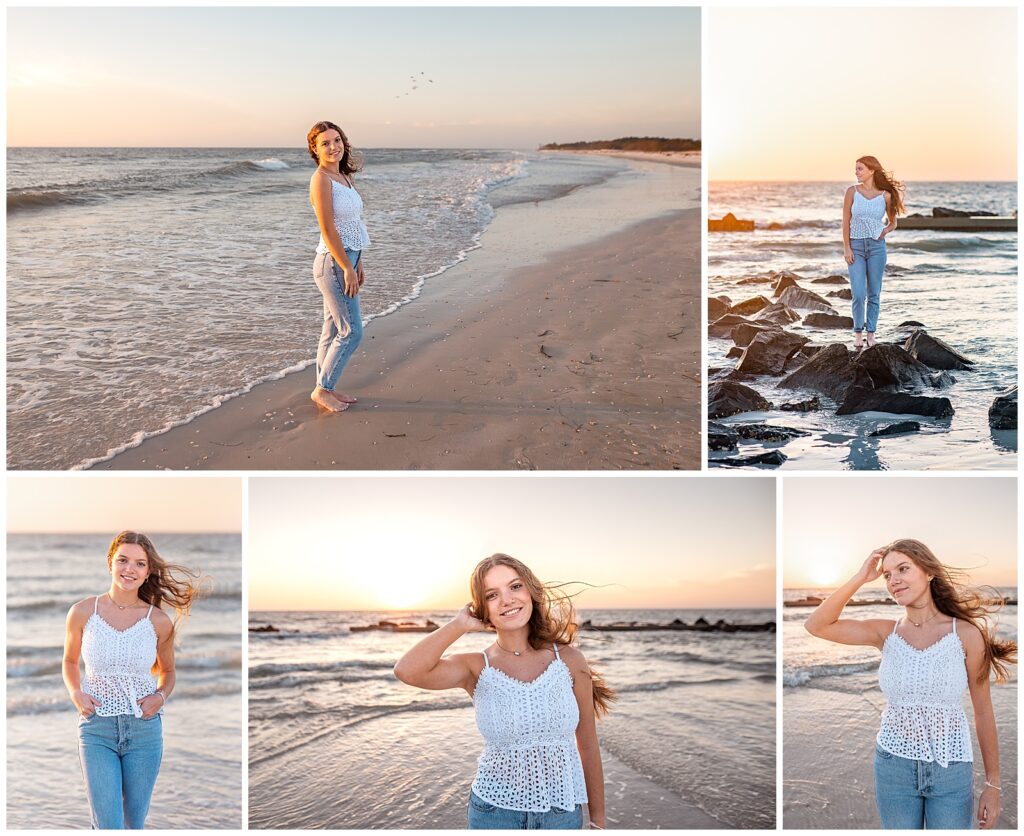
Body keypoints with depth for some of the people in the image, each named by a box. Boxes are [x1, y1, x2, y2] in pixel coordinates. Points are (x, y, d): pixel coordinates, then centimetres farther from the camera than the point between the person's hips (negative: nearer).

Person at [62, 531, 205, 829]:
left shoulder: (159, 621, -2)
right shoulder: (83, 612, -2)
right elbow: (70, 661, 15)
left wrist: (160, 697, -6)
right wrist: (75, 693, -3)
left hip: (144, 729, 1)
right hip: (97, 729, -1)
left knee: (134, 823, 12)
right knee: (107, 825, -10)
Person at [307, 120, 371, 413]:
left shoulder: (343, 176, 11)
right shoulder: (321, 180, -16)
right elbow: (328, 230, -19)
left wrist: (357, 263, 17)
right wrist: (347, 268, -20)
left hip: (346, 259, 9)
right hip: (333, 263, -9)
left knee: (333, 330, 14)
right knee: (351, 331, -5)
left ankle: (326, 388, 22)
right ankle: (322, 389, 6)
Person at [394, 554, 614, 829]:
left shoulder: (568, 660, -6)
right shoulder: (476, 668, -7)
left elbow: (588, 746, 2)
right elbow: (407, 671, -26)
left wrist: (598, 820, 6)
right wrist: (460, 625, -15)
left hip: (563, 815, 1)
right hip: (494, 814, -1)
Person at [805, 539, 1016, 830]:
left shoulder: (966, 634, -8)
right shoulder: (886, 632, -1)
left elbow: (983, 712, -2)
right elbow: (816, 626, -11)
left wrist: (993, 785, -1)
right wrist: (860, 578, -12)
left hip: (951, 768, -2)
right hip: (894, 765, 2)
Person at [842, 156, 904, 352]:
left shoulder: (885, 195, 1)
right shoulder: (852, 191, 0)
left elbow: (893, 223, 14)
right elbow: (846, 221, 1)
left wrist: (885, 231, -8)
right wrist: (846, 248, -6)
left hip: (876, 246, 1)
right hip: (856, 246, -1)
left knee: (874, 294, 4)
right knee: (858, 294, -7)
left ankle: (871, 334, 13)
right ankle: (858, 333, 8)